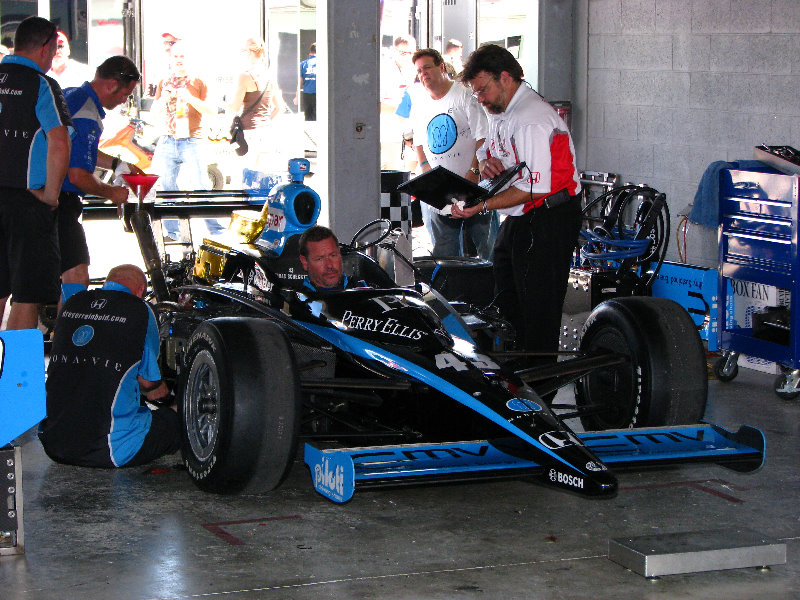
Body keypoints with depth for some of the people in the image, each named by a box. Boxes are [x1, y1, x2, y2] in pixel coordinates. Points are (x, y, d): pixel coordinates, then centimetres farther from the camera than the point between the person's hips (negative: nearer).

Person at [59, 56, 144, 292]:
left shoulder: (70, 96, 14)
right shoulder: (87, 117, -19)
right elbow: (78, 176, -23)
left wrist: (116, 164, 28)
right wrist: (111, 192, -6)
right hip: (60, 203, -11)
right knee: (77, 280, -14)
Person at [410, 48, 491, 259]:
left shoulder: (465, 96, -5)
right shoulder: (420, 104, 13)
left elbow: (484, 138, -10)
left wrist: (474, 172, -18)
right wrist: (426, 169, 3)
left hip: (472, 186, -5)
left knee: (485, 245, -4)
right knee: (444, 252, 5)